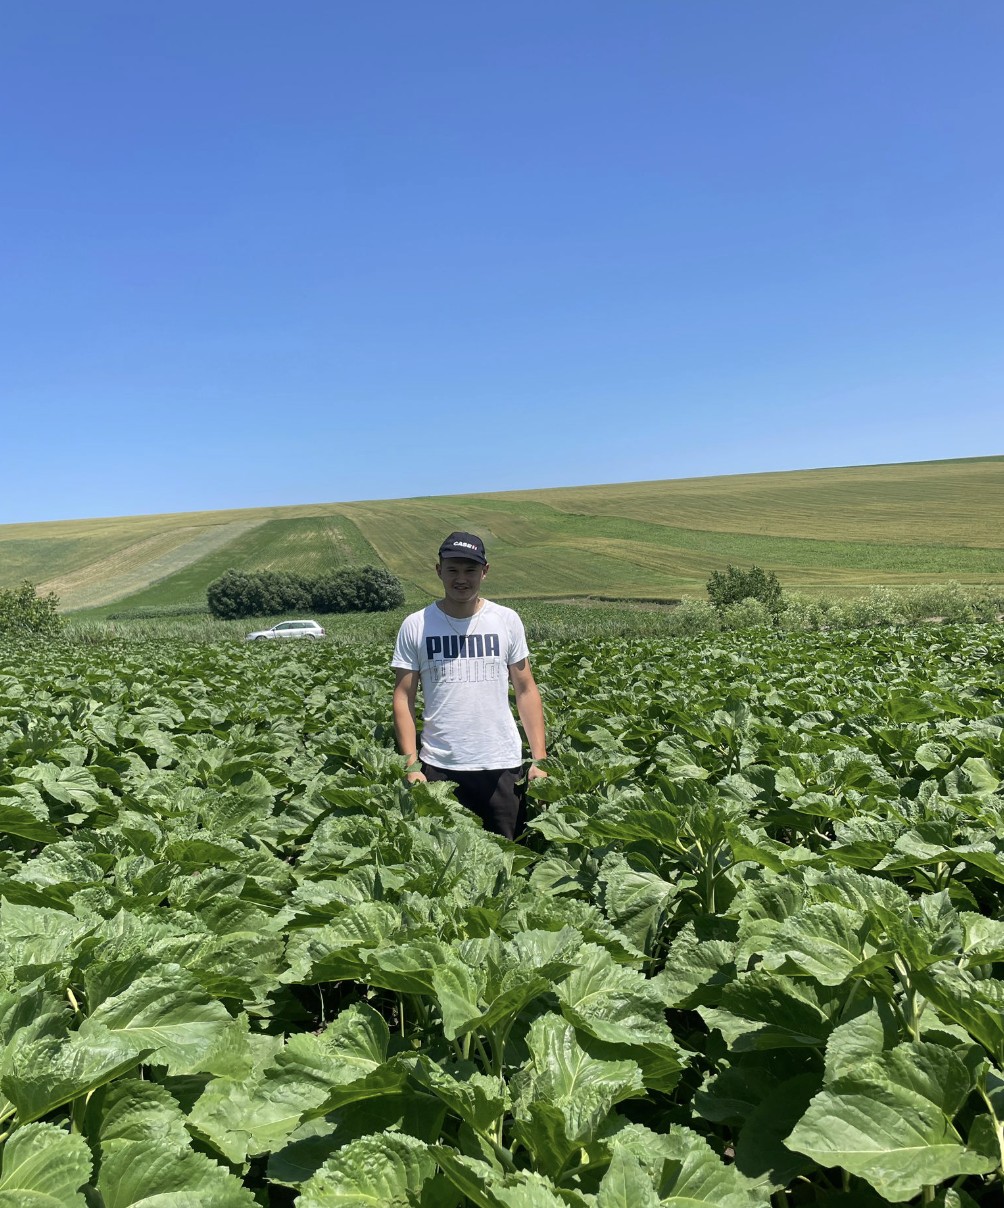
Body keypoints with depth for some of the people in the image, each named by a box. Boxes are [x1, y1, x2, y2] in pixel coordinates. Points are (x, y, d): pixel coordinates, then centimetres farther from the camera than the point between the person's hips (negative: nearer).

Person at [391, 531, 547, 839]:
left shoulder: (507, 621, 2)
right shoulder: (415, 626, -1)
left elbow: (526, 691, 5)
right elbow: (404, 698, 2)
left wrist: (539, 758, -1)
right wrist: (412, 765, -6)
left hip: (502, 765, 1)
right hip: (439, 767, -1)